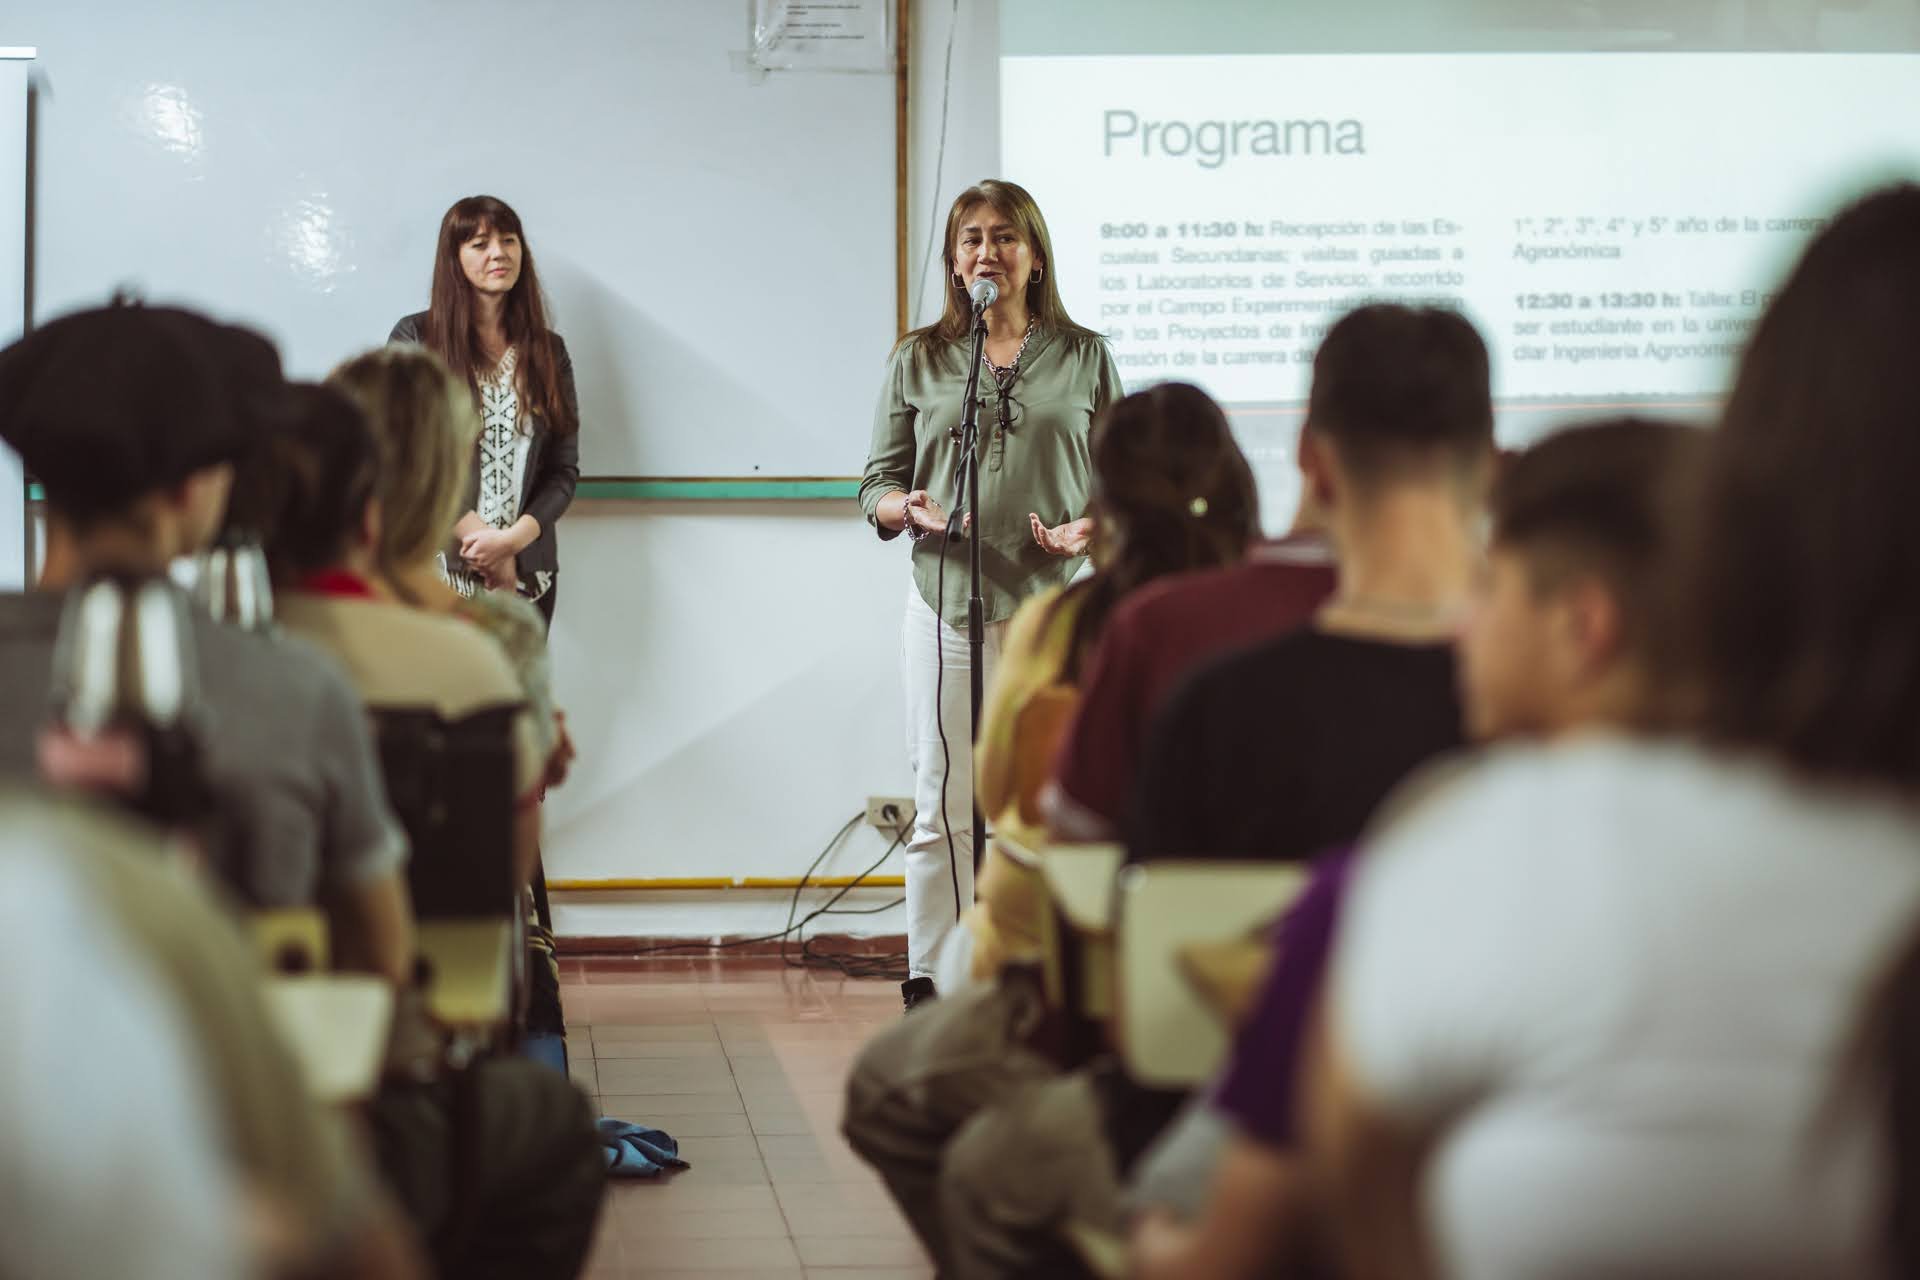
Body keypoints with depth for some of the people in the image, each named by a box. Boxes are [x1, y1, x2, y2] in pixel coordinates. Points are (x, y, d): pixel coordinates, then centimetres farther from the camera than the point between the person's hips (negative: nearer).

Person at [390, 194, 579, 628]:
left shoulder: (548, 351, 11)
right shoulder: (416, 337, 2)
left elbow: (564, 471, 7)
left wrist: (513, 538, -11)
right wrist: (480, 538, -11)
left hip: (528, 573, 3)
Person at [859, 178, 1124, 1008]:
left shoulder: (1084, 356, 10)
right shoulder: (919, 361, 10)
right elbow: (877, 486, 10)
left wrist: (1089, 530, -8)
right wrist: (910, 512, -11)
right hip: (947, 606, 0)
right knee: (943, 810, 0)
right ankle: (927, 988, 6)